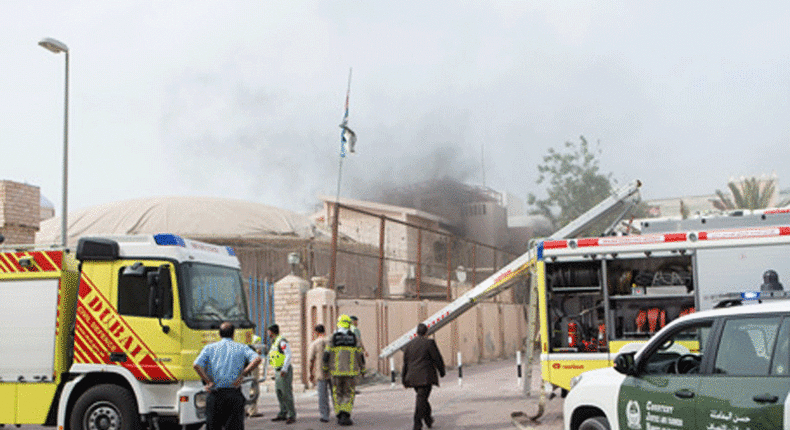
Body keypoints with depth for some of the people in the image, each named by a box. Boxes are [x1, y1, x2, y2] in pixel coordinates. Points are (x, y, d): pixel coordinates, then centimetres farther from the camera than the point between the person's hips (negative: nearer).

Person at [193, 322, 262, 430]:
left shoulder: (209, 348, 11)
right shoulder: (241, 348, 10)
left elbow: (196, 365, -6)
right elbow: (257, 359, -8)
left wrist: (208, 382, -5)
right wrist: (242, 375, -6)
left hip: (215, 394, 1)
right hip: (235, 394, -1)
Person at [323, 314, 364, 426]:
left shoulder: (333, 337, -3)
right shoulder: (354, 338, 1)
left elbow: (327, 354, -4)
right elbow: (360, 355, 3)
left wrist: (325, 369, 7)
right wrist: (362, 369, 13)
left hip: (336, 371, 0)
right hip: (351, 371, 0)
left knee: (338, 394, 13)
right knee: (348, 394, 6)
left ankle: (340, 417, 10)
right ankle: (345, 416, -12)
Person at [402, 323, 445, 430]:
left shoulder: (409, 345, 8)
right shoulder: (429, 343, -7)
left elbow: (405, 363, 11)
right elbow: (437, 358, -6)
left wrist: (404, 379, 16)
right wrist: (442, 371, 10)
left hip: (413, 377, 5)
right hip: (426, 376, -5)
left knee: (422, 398, 20)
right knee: (421, 398, -6)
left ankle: (428, 419, 28)